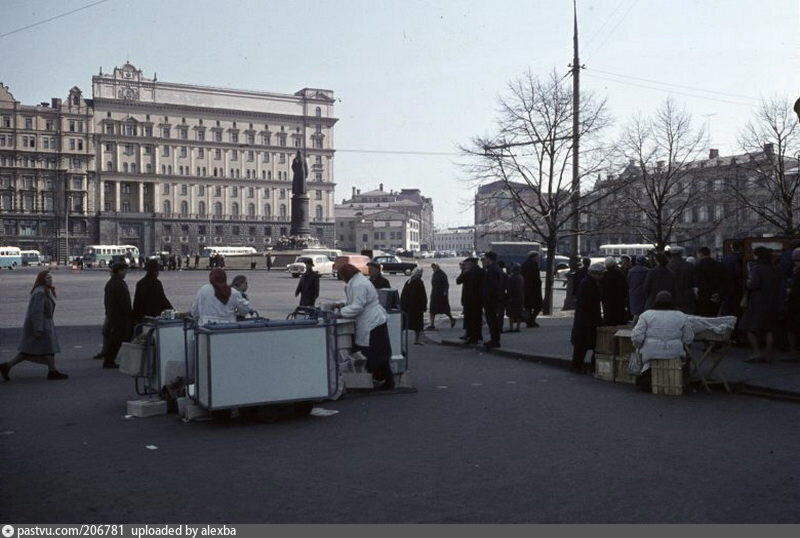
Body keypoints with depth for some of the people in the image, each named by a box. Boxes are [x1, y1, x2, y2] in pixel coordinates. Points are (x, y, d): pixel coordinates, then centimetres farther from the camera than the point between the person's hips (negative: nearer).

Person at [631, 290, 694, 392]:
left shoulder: (647, 315, -6)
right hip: (674, 353, 1)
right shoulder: (682, 316, -1)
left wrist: (637, 345, 8)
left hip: (651, 353, -1)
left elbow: (637, 337, -11)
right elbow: (688, 339, 2)